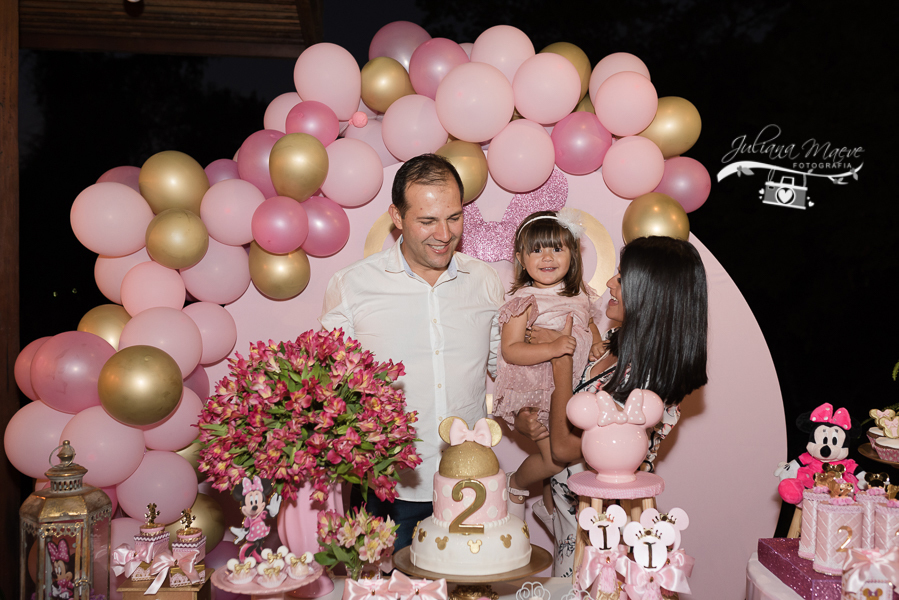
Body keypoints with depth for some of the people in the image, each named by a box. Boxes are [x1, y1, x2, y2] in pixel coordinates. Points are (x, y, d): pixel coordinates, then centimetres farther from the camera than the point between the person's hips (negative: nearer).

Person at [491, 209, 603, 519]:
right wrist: (552, 349, -31)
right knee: (554, 458, -11)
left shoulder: (580, 294, 5)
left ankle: (552, 505, 35)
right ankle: (515, 484, 19)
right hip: (536, 393, -6)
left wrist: (597, 344, 3)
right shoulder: (524, 301, -14)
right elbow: (510, 351, -19)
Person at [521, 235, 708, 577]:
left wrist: (561, 356, -17)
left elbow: (564, 447, -23)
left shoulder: (648, 386, -29)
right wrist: (525, 420, -12)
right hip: (570, 507, 8)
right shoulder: (619, 347, -3)